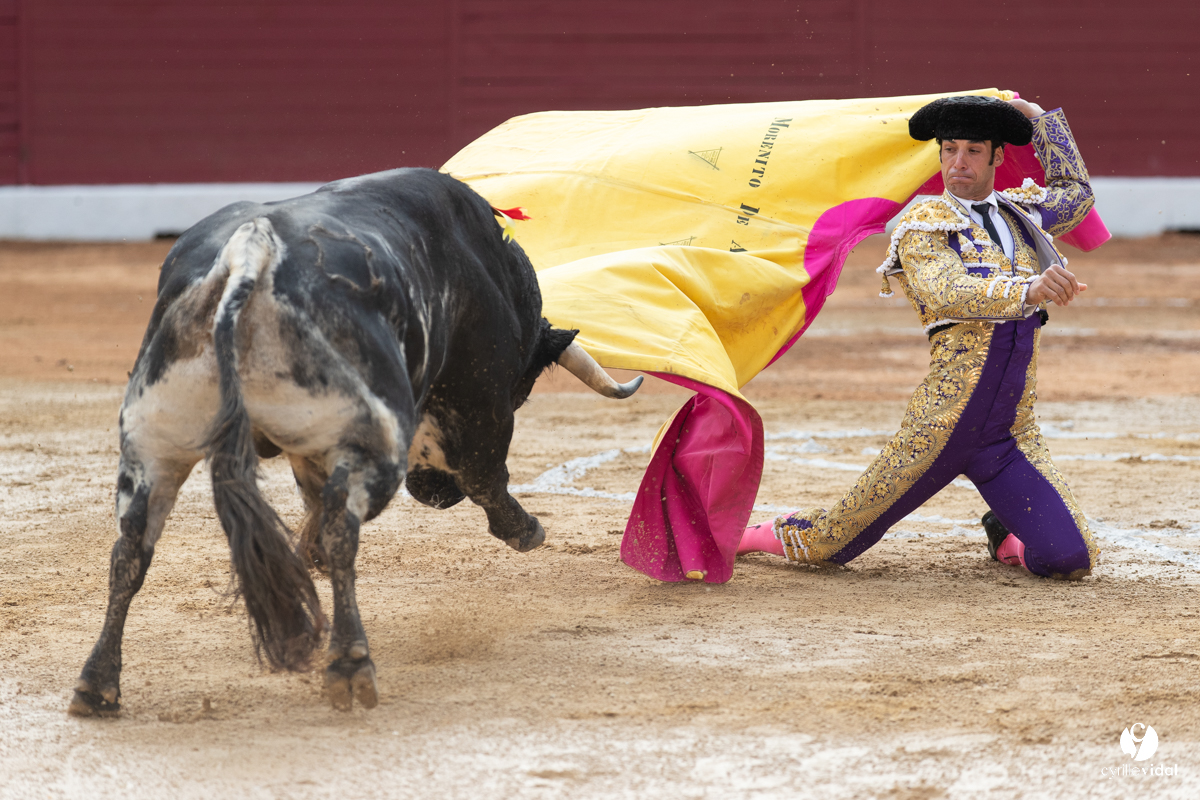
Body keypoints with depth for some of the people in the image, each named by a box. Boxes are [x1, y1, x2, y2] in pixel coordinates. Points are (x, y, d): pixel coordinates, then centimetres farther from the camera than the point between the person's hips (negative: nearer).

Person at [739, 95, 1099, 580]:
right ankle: (773, 534, 34)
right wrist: (1029, 291, -38)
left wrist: (1038, 116, 32)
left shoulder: (1017, 212, 16)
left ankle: (1006, 536, 22)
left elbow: (1075, 193, 38)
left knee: (1071, 560, -10)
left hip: (1011, 433, 4)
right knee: (830, 546, 1)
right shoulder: (922, 227, -2)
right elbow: (945, 293, -23)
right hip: (941, 424, -4)